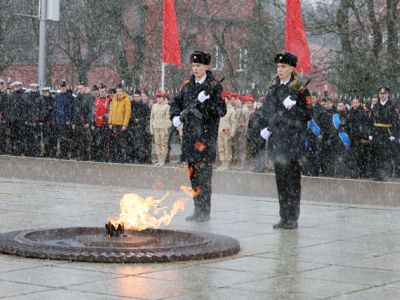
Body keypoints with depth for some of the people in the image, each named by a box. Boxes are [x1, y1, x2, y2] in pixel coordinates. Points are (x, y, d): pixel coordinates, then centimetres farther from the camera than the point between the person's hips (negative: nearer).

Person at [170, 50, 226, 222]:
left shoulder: (214, 86, -4)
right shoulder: (188, 85, 12)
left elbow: (222, 110, -9)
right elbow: (176, 103, 21)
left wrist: (205, 101, -21)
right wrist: (175, 116, 2)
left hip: (206, 135, -6)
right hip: (190, 135, 6)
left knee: (204, 174, -9)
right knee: (193, 174, 9)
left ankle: (205, 212, -4)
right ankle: (198, 210, 17)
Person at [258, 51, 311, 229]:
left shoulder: (300, 90, -4)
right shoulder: (273, 88, 14)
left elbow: (308, 114, -7)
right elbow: (266, 111, 22)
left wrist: (292, 107, -20)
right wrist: (264, 128, 8)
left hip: (293, 141, -6)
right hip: (276, 140, 6)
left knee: (292, 180, -5)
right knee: (280, 179, 10)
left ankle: (292, 218, 0)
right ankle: (284, 217, 16)